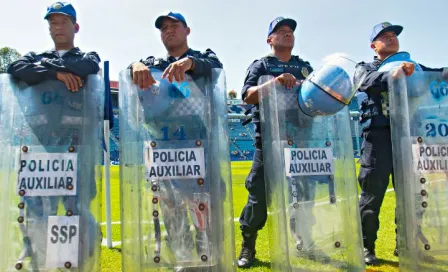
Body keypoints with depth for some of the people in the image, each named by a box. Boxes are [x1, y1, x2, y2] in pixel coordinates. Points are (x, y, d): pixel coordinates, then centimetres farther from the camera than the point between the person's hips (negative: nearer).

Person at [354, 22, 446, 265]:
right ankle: (366, 247, 11)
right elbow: (369, 82, -13)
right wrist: (393, 73, -30)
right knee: (372, 194, -2)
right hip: (378, 136, -4)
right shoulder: (364, 68, 10)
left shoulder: (410, 66, 21)